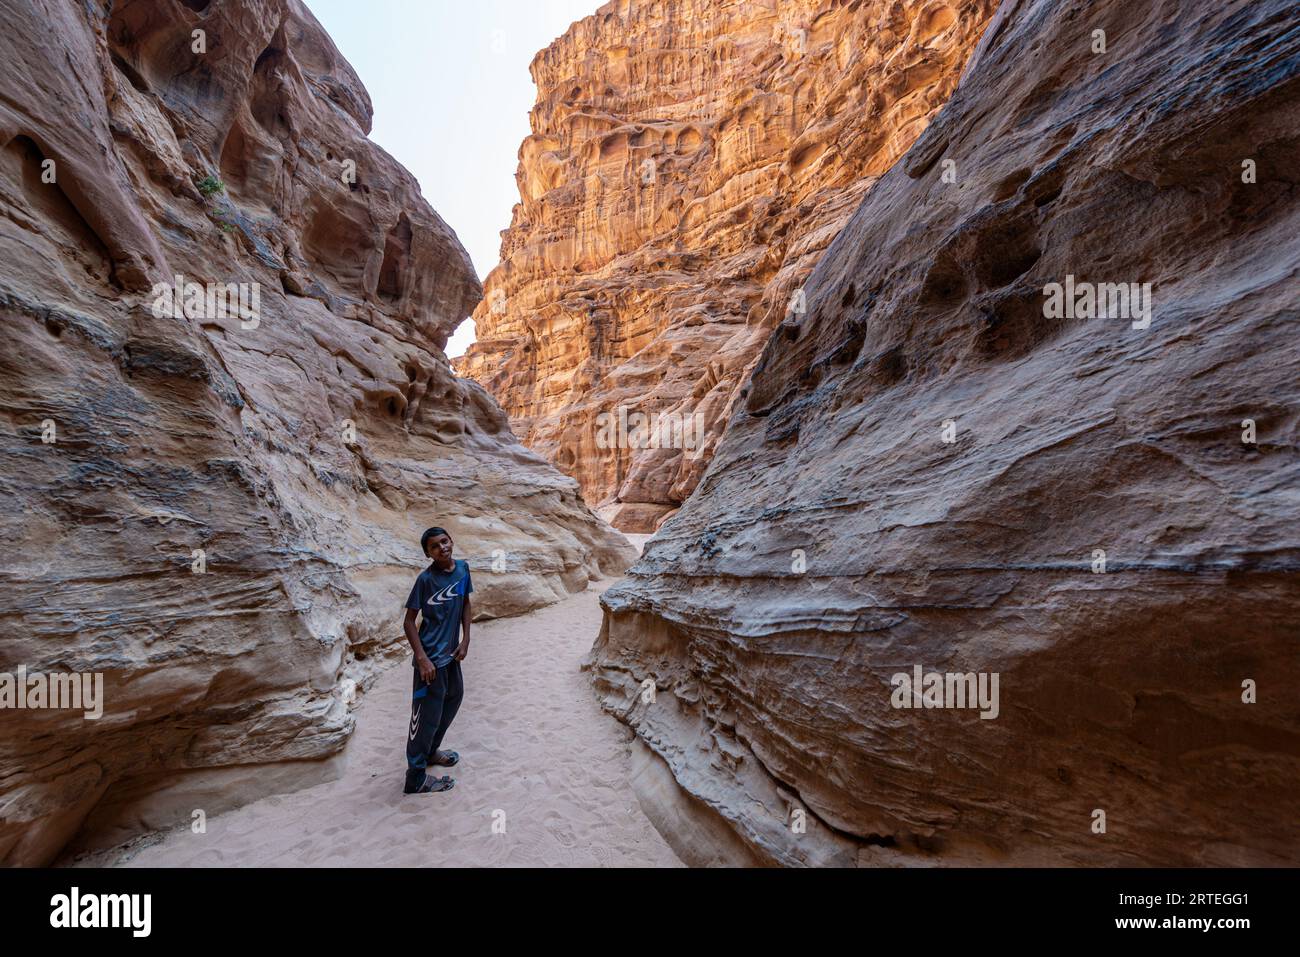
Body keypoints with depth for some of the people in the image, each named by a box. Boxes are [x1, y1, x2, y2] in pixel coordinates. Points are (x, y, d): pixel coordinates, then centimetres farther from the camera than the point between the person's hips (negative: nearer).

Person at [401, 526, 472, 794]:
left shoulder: (462, 568, -3)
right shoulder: (426, 579, -19)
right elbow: (409, 622, -15)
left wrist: (465, 640, 3)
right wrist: (422, 659, -20)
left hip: (451, 653, 7)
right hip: (431, 657, -7)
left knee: (454, 698, 23)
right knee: (427, 714, 2)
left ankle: (430, 752, 44)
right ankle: (416, 777, 19)